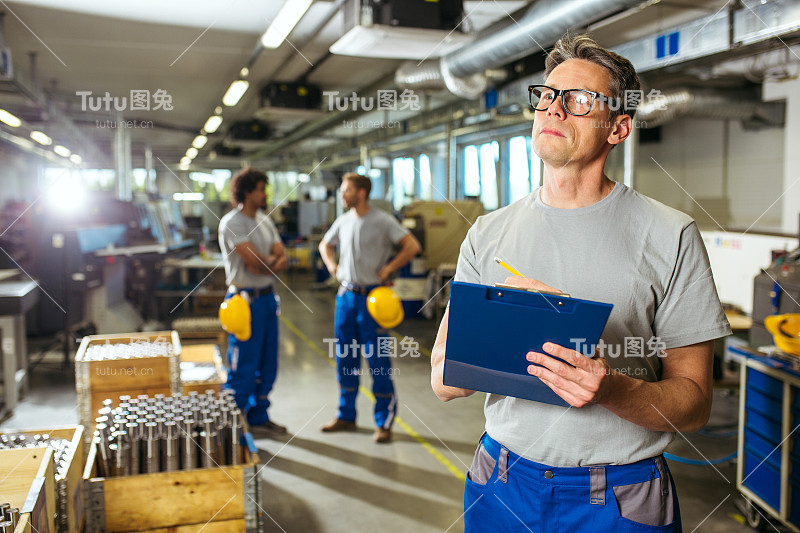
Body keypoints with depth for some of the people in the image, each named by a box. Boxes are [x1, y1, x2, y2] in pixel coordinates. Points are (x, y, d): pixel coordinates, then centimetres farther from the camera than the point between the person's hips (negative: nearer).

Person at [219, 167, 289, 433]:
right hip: (246, 299, -8)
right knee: (243, 366, -2)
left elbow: (282, 259, 6)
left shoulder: (264, 221, 13)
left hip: (268, 297, 8)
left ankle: (258, 415, 29)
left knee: (267, 363, 15)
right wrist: (274, 260, -1)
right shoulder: (232, 223, -12)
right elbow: (256, 260, -21)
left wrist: (266, 264, -15)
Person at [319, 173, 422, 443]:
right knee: (345, 357, 13)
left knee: (377, 359, -2)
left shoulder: (382, 221, -8)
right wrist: (332, 265, 11)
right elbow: (325, 245, 27)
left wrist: (388, 269, -12)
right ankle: (346, 416, 27)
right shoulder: (343, 221, 9)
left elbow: (412, 246, -13)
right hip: (346, 295, 6)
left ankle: (384, 422, 10)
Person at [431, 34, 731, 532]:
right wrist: (496, 337, -22)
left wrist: (611, 389, -27)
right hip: (503, 486, 3)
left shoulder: (669, 235, -8)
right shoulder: (488, 233, 1)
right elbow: (443, 382, -2)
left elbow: (694, 405, -7)